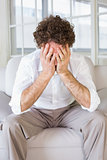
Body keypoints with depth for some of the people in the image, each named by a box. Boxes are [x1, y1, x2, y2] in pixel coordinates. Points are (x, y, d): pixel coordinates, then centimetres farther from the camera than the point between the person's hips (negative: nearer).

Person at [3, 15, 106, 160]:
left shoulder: (78, 61, -19)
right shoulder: (28, 62, -22)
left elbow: (91, 104, -30)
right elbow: (18, 107, -33)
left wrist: (64, 72, -37)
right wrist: (46, 73, -39)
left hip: (68, 110, 1)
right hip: (37, 112, -1)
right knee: (11, 124, -28)